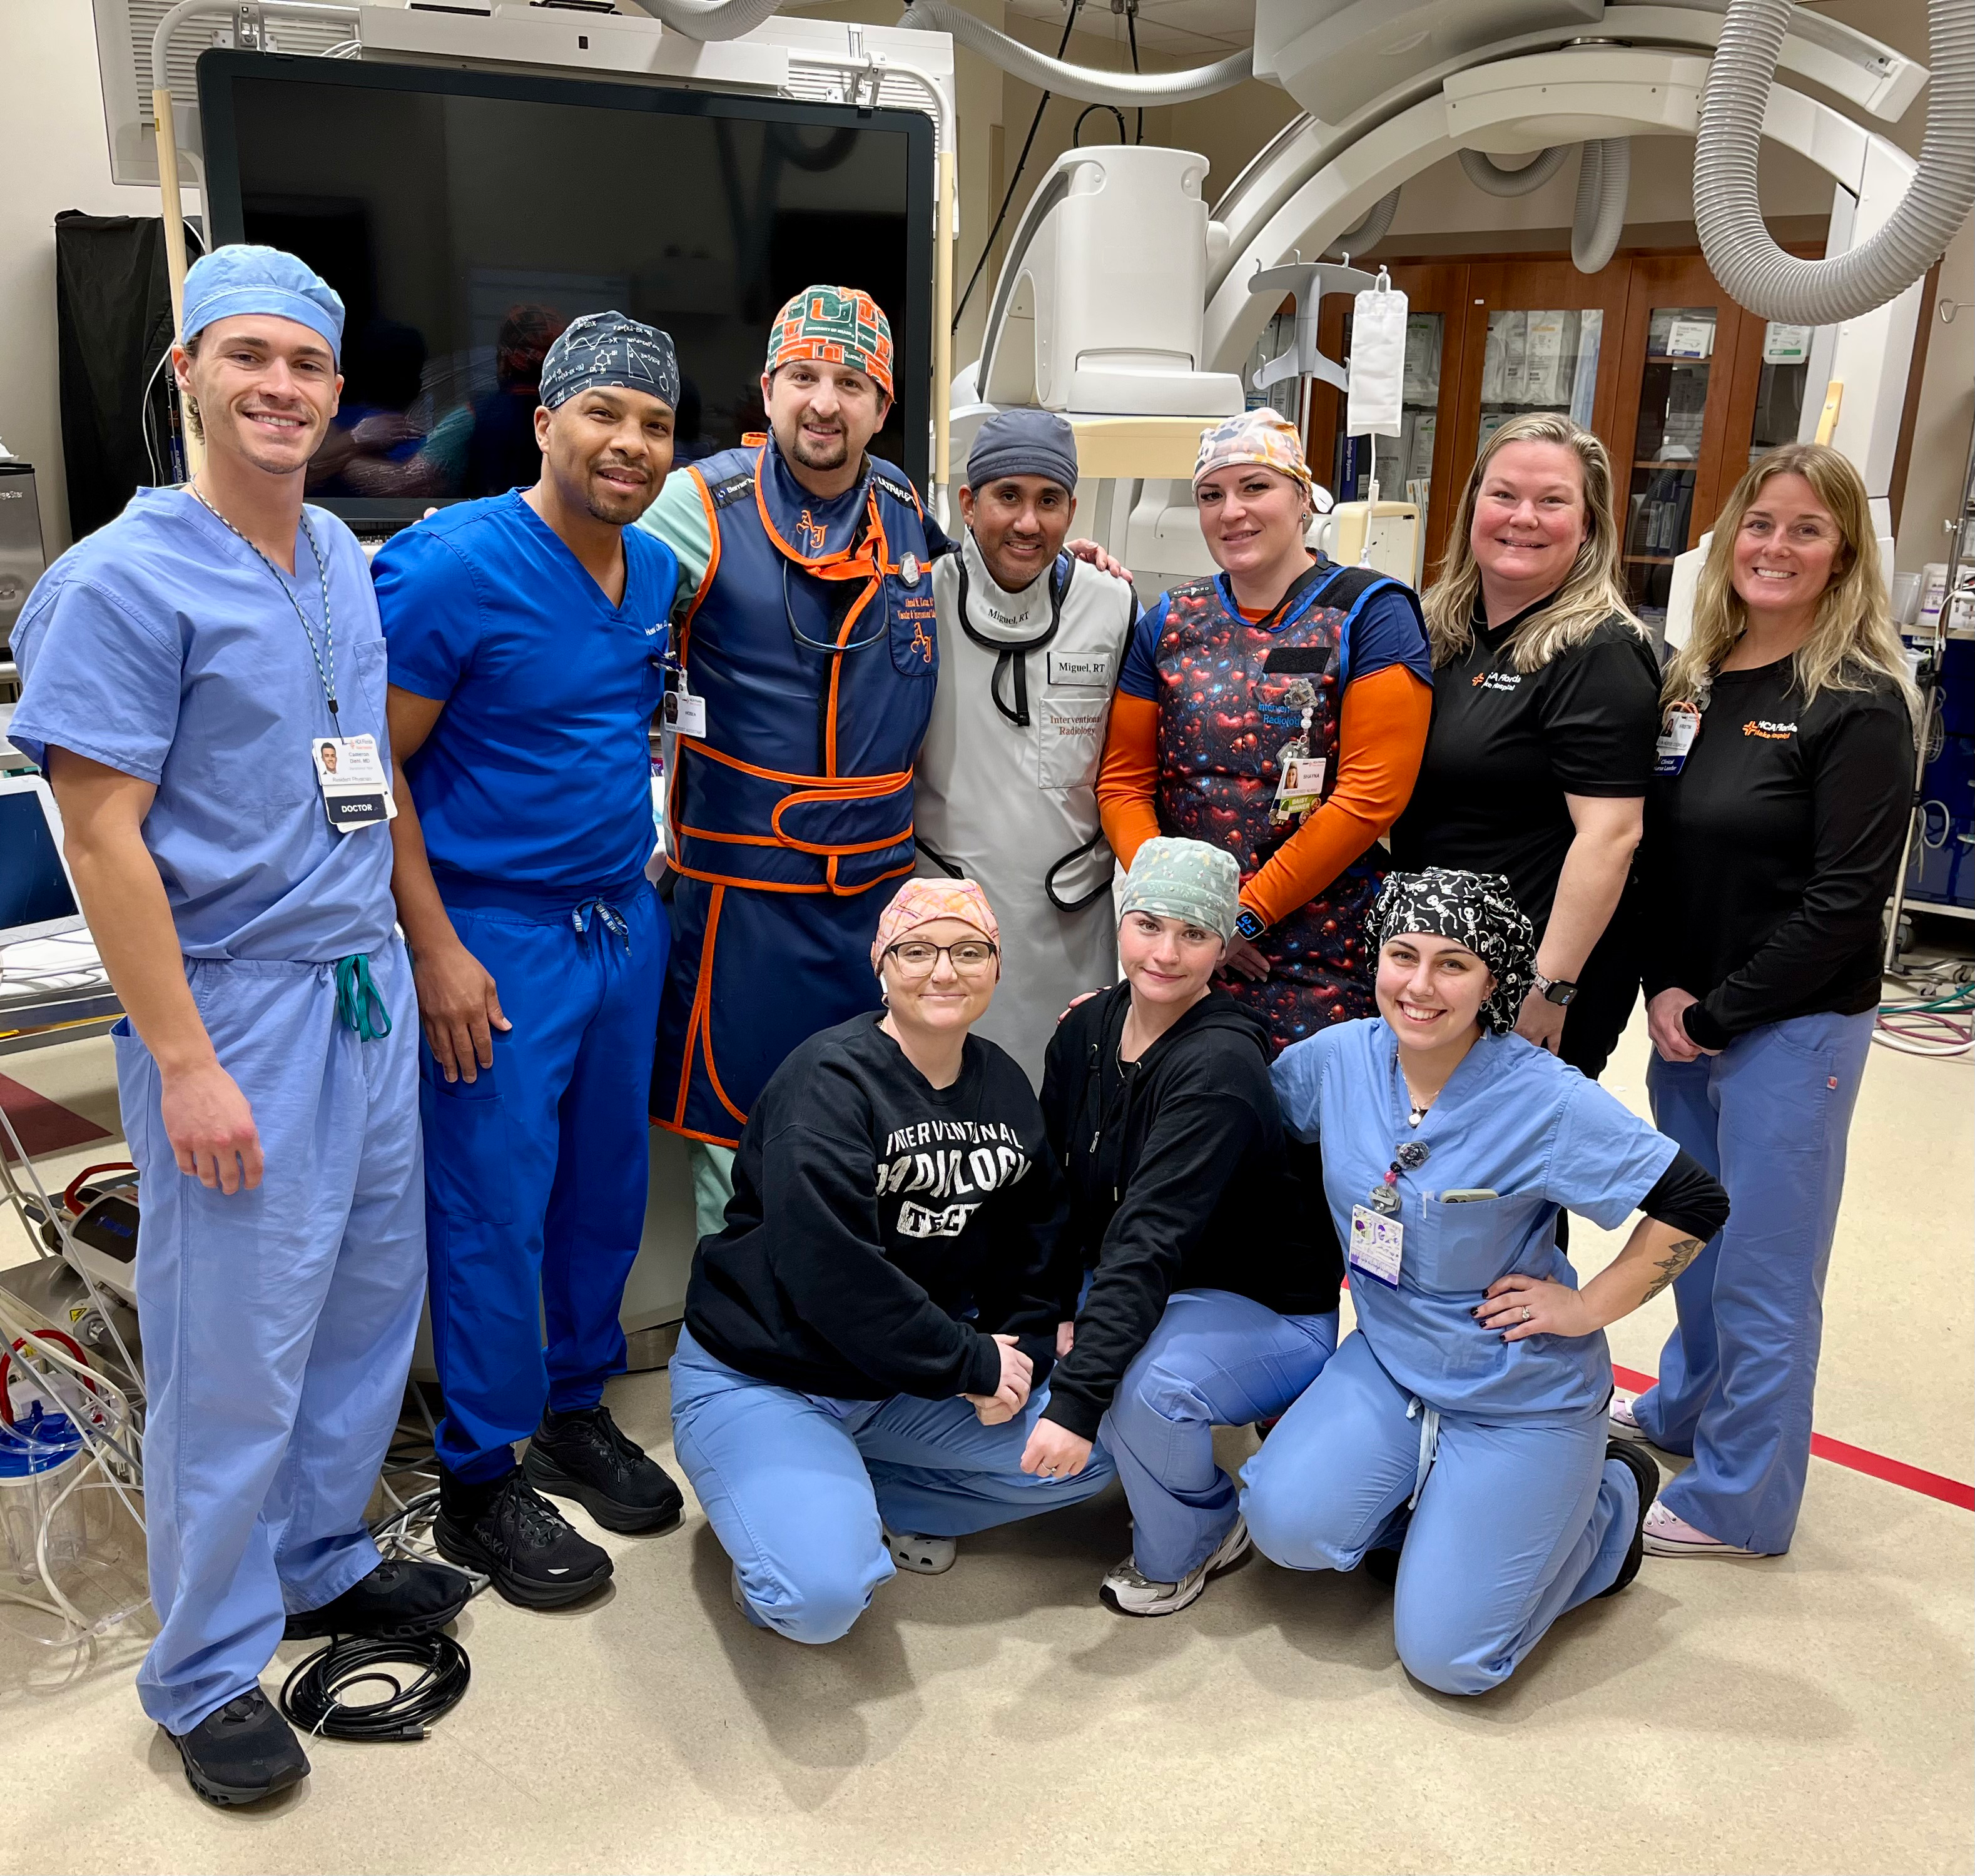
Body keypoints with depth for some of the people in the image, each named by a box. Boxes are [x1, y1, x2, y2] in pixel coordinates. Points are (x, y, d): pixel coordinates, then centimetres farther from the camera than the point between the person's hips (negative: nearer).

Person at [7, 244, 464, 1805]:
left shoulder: (343, 559, 9)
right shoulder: (127, 580, -12)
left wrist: (411, 945, 14)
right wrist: (186, 1063, -18)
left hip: (370, 987, 7)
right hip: (238, 1010, -7)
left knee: (372, 1297, 16)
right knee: (235, 1351, 3)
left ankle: (324, 1562, 37)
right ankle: (211, 1670, 22)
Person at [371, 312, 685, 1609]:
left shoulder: (659, 575, 7)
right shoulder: (451, 565, -15)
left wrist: (643, 864, 12)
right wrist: (438, 952, -17)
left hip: (625, 921, 7)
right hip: (497, 934, -7)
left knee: (608, 1187, 15)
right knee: (495, 1210, 1)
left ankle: (577, 1413, 35)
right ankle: (481, 1482, 18)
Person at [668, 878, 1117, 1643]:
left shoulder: (1005, 1087, 4)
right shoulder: (830, 1079, -20)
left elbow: (1037, 1241, 9)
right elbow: (828, 1267, -29)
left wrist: (1022, 1349, -10)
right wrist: (970, 1363, -21)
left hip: (908, 1376, 7)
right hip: (761, 1377, -7)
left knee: (1082, 1453, -7)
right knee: (823, 1596, -27)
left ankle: (861, 1496, 8)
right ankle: (790, 1504, 8)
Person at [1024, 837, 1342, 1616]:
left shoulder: (1220, 1064, -26)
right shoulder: (1087, 1030, -3)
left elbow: (1151, 1242, -33)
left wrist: (1076, 1399, -37)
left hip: (1266, 1313, -7)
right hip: (1136, 1295, 7)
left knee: (1144, 1386, -34)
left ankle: (1188, 1545, 0)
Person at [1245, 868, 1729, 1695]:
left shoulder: (1544, 1099, -23)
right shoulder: (1339, 1058, -8)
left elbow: (1695, 1204, -19)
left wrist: (1586, 1307, -16)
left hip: (1522, 1399, -4)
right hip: (1389, 1361, 4)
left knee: (1445, 1655, -5)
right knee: (1288, 1523, -19)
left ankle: (1610, 1496, 21)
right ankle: (1439, 1504, 14)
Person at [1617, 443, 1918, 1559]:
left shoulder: (1859, 705, -13)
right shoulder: (1695, 681, 6)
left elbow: (1844, 901, -16)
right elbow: (1655, 849, 7)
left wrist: (1714, 1014, -13)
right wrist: (1664, 988, -6)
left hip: (1793, 1027, -6)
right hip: (1687, 1018, 6)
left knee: (1763, 1270, 5)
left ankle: (1740, 1499, 21)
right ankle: (1685, 1408, 43)